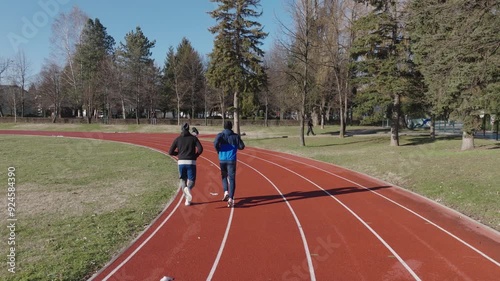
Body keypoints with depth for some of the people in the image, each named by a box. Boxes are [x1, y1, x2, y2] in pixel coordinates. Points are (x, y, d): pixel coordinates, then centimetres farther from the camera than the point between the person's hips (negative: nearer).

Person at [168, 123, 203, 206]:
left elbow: (170, 152, 4)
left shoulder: (178, 139, 7)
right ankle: (188, 188, -29)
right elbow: (200, 149, -9)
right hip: (191, 162, -1)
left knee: (182, 179, 19)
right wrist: (195, 156, 8)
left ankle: (184, 188, -7)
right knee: (191, 180, 3)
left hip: (181, 162, 1)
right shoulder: (193, 138, 4)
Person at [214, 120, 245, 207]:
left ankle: (226, 191, 6)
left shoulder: (220, 135, 1)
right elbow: (241, 146, 0)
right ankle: (231, 198, -12)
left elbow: (215, 143, -17)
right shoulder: (236, 136, 3)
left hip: (222, 159, 1)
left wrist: (219, 151, -1)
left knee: (224, 176, 24)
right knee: (232, 178, -2)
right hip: (231, 160, -1)